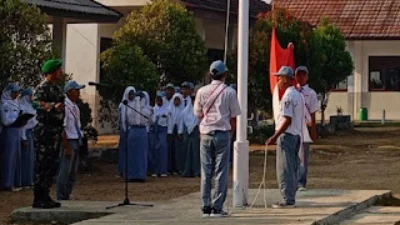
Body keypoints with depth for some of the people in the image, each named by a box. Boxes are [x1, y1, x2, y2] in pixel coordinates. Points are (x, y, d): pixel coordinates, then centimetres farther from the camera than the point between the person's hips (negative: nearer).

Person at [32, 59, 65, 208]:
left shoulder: (57, 89, 17)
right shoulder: (43, 87, -12)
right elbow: (36, 102, -27)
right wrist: (52, 106, -37)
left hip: (56, 131, 10)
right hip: (45, 130, -9)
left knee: (52, 165, 12)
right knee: (42, 165, -7)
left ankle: (45, 197, 20)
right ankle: (38, 200, -3)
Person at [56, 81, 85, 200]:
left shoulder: (75, 107, 12)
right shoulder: (64, 106, -15)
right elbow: (62, 128, -19)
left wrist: (80, 143, 15)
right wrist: (67, 147, -20)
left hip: (77, 141, 9)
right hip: (69, 141, -9)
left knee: (73, 173, 14)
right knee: (65, 172, -4)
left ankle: (66, 197, 22)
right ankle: (61, 199, 2)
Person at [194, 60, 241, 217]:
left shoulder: (202, 91, 2)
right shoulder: (229, 92, -4)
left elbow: (198, 114, 9)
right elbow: (233, 116, -2)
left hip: (205, 133, 3)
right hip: (222, 133, -3)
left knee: (206, 171, 6)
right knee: (221, 171, 1)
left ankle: (206, 207, 5)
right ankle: (217, 207, -2)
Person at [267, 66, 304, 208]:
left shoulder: (287, 96, -15)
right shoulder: (297, 94, 15)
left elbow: (287, 120, -21)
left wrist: (274, 137, -22)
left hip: (286, 134, -10)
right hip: (296, 135, 10)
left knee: (284, 169, -7)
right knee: (292, 168, 13)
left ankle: (288, 200, -8)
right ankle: (290, 198, 17)